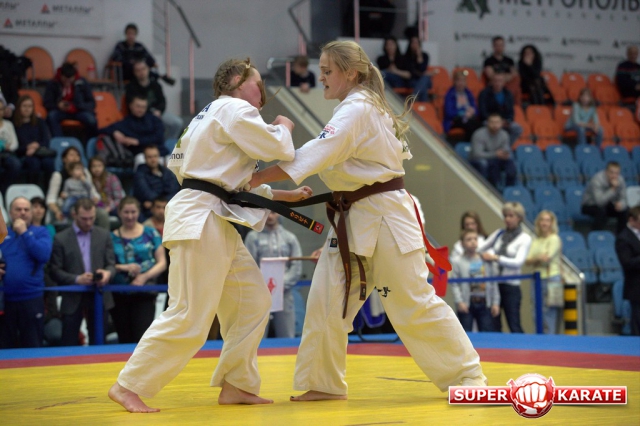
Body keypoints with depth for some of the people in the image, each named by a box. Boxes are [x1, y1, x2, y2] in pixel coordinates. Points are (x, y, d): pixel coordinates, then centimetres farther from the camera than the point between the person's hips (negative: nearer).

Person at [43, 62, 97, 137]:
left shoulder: (82, 83, -4)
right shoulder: (52, 84, -5)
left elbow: (91, 103, -3)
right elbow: (47, 103, -1)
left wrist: (76, 106, -22)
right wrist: (58, 105, -24)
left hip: (79, 111, 0)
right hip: (61, 111, 0)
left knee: (91, 120, -32)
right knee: (51, 116, -35)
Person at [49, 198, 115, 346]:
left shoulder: (104, 235, 8)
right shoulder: (61, 239, 0)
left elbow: (111, 264, 8)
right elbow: (55, 271, -3)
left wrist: (108, 273, -16)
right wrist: (77, 279, -17)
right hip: (73, 299, -2)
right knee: (68, 344, -2)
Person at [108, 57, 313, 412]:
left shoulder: (214, 114, 24)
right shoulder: (234, 109, -7)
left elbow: (238, 183, 26)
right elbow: (276, 150, -13)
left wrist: (285, 196, 24)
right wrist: (284, 127, 9)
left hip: (220, 223, 11)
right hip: (201, 221, -11)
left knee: (252, 302, 11)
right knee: (190, 317, -13)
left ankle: (235, 384, 15)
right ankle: (129, 386, -7)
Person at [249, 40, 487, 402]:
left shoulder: (356, 111, -17)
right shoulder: (367, 107, 13)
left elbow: (316, 155, -25)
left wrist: (255, 179, -24)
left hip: (384, 218, -9)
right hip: (355, 220, 10)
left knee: (414, 303, -4)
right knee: (328, 299, 3)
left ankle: (467, 374, 9)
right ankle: (324, 383, 10)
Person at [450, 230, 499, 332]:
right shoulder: (457, 261, -1)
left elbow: (493, 283, 10)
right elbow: (454, 284, -8)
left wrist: (495, 302, 6)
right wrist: (459, 302, -17)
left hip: (484, 304, 3)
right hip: (466, 304, -3)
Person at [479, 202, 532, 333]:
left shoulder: (524, 239, -2)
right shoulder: (499, 234, 10)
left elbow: (518, 262, -17)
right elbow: (480, 249, 22)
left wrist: (496, 258, -25)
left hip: (511, 286, -4)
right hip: (493, 283, 4)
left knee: (514, 326, -4)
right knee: (493, 327, 4)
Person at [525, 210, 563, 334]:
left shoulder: (554, 239, -2)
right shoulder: (536, 240, 17)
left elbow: (547, 258, -11)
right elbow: (527, 261, 9)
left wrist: (534, 260, 4)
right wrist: (539, 258, -7)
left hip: (551, 279, -7)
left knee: (550, 316, -8)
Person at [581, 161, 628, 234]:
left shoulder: (620, 179, -13)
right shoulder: (597, 179, -30)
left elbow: (623, 198, -7)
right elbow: (599, 201, -39)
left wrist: (620, 204, -32)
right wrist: (613, 189, -44)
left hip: (607, 205, 6)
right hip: (590, 205, -6)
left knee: (625, 211, -18)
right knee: (601, 211, -38)